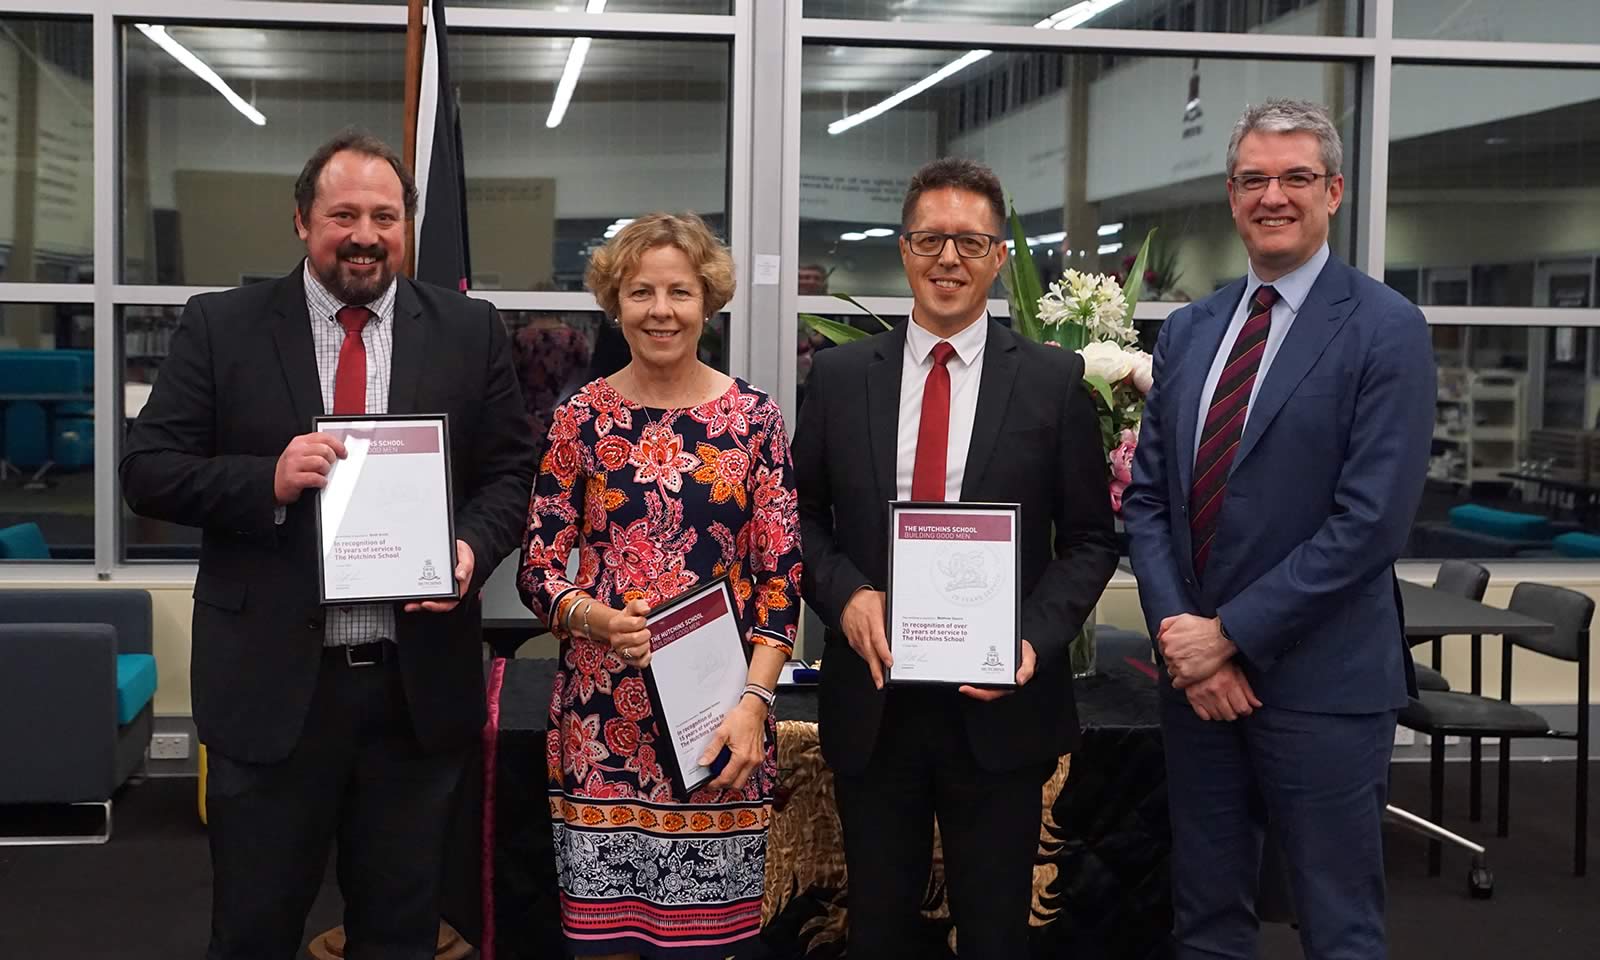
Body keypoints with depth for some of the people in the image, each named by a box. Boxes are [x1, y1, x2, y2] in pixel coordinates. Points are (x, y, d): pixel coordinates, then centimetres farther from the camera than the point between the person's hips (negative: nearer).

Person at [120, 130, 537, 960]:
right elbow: (148, 471, -1)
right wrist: (268, 481, -18)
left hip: (420, 682, 1)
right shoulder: (221, 326, 1)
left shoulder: (469, 331, 5)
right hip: (271, 682, -1)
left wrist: (473, 546, -13)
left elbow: (511, 472, 7)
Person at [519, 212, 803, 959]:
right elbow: (537, 570, 3)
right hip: (601, 716, 0)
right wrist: (594, 618, -17)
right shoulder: (581, 418, 2)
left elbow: (781, 575, 0)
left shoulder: (753, 418, 2)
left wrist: (754, 701, -11)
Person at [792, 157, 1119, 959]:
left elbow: (1090, 539, 1)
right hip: (870, 697, 2)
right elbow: (803, 515, 8)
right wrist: (844, 592, -11)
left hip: (998, 701, -1)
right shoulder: (840, 375, 4)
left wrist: (1037, 636, -14)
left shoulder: (1055, 380, -1)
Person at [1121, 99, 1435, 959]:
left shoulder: (1385, 330, -8)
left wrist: (1229, 632, -15)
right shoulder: (1188, 330, 10)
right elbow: (1147, 497, 8)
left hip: (1321, 680, -5)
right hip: (1196, 668, 5)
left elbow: (1371, 519, -16)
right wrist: (1178, 630, -7)